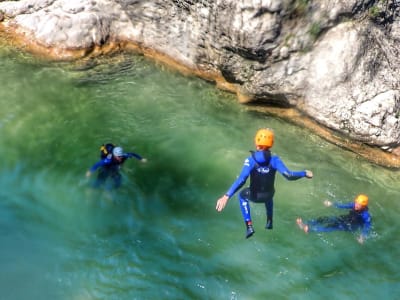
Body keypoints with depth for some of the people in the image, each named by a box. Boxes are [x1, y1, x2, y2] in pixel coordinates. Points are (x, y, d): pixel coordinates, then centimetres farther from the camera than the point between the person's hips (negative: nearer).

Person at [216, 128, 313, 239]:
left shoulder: (251, 160, -26)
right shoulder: (274, 159, -21)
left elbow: (241, 180, -35)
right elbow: (288, 175, -26)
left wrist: (227, 196, -39)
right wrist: (304, 173, -10)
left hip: (254, 196, -2)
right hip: (268, 195, 2)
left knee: (242, 195, 34)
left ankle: (249, 226, 24)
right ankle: (269, 222, 54)